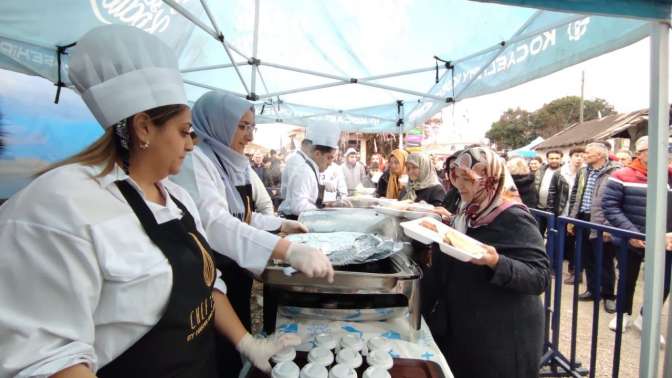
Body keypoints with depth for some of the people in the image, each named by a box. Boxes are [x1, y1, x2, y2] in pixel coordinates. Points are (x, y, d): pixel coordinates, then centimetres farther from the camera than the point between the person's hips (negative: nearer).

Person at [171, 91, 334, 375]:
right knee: (219, 360, 10)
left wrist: (281, 225, 6)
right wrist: (289, 250, -47)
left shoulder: (234, 163, 6)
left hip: (236, 275, 8)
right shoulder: (195, 161, -22)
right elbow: (216, 223, -37)